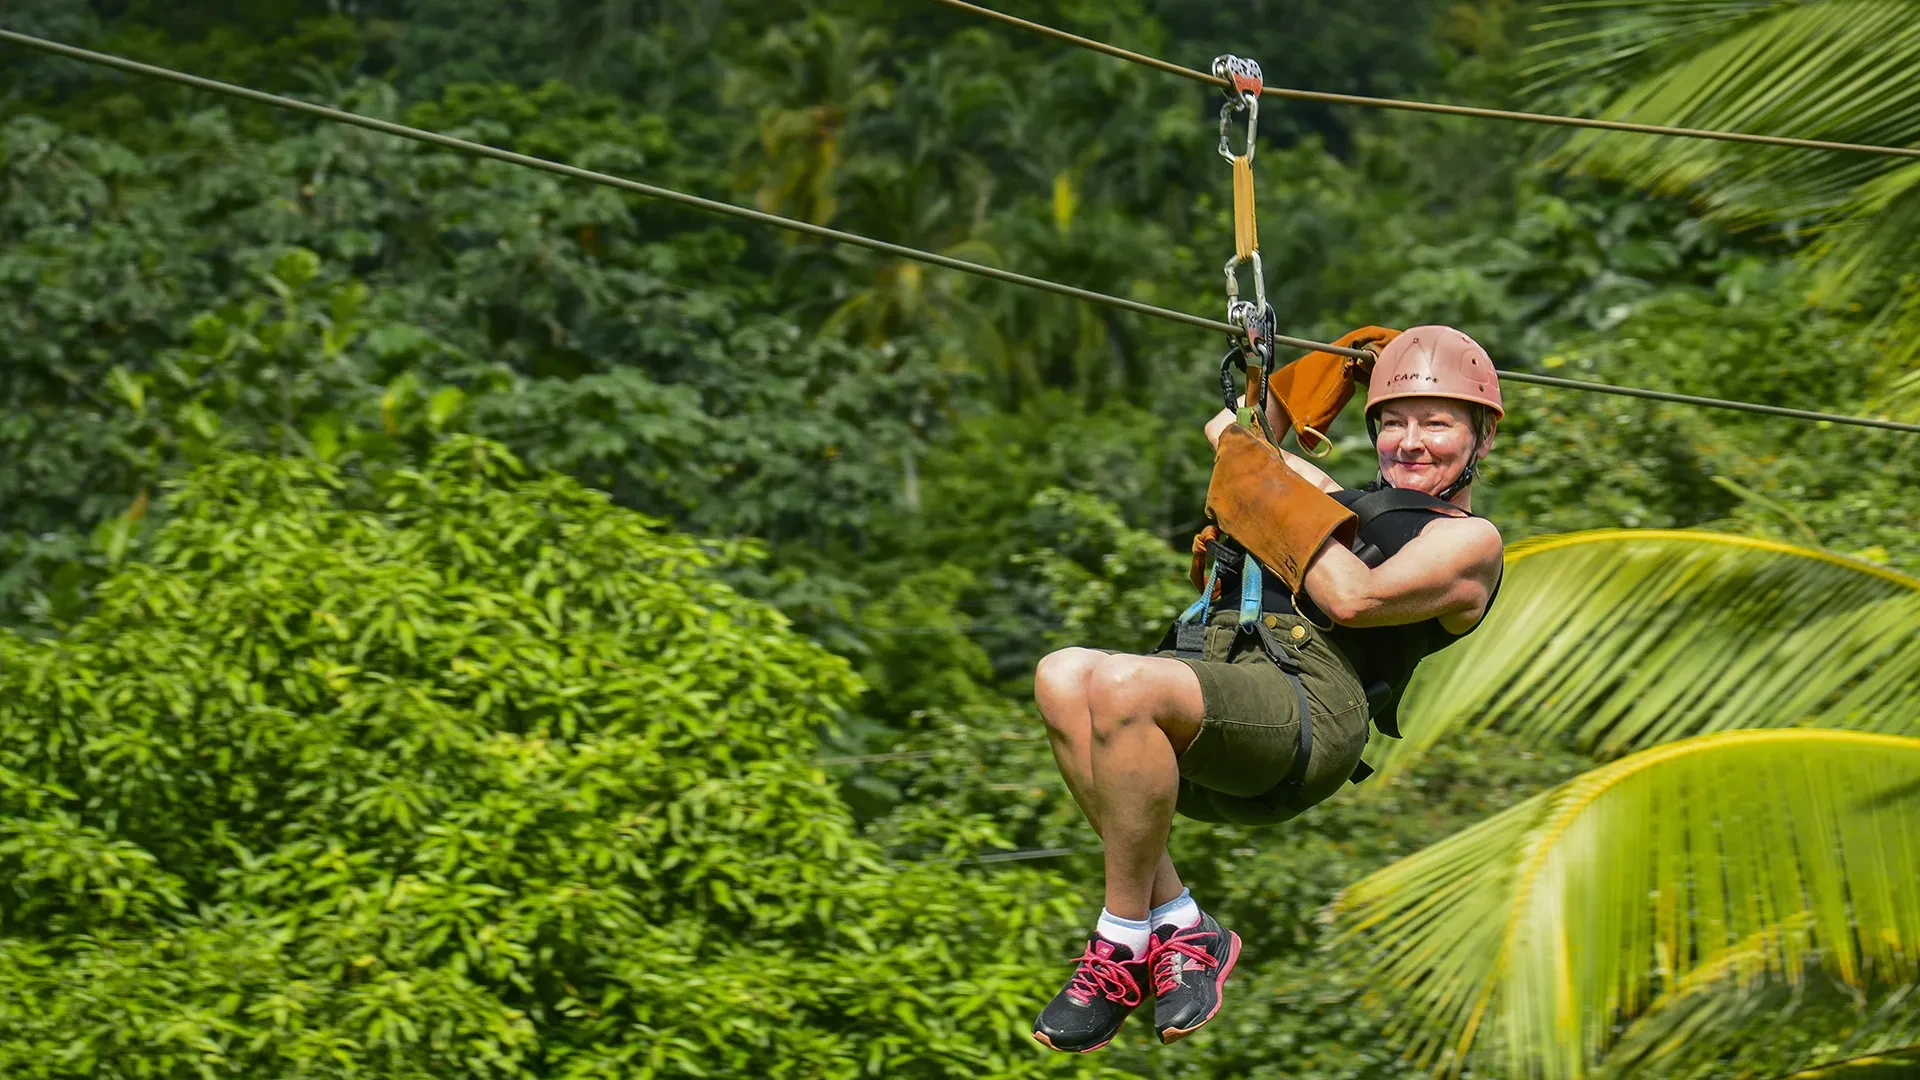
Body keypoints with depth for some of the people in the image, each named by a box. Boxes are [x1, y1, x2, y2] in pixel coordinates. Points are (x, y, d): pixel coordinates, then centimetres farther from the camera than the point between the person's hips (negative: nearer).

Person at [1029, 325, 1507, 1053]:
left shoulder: (1468, 541, 12)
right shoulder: (1353, 504, 35)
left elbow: (1353, 599, -6)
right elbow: (1231, 434, 48)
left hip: (1310, 701, -8)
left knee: (1123, 685, -35)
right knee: (1064, 678, -23)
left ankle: (1123, 944, -23)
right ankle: (1177, 927, -20)